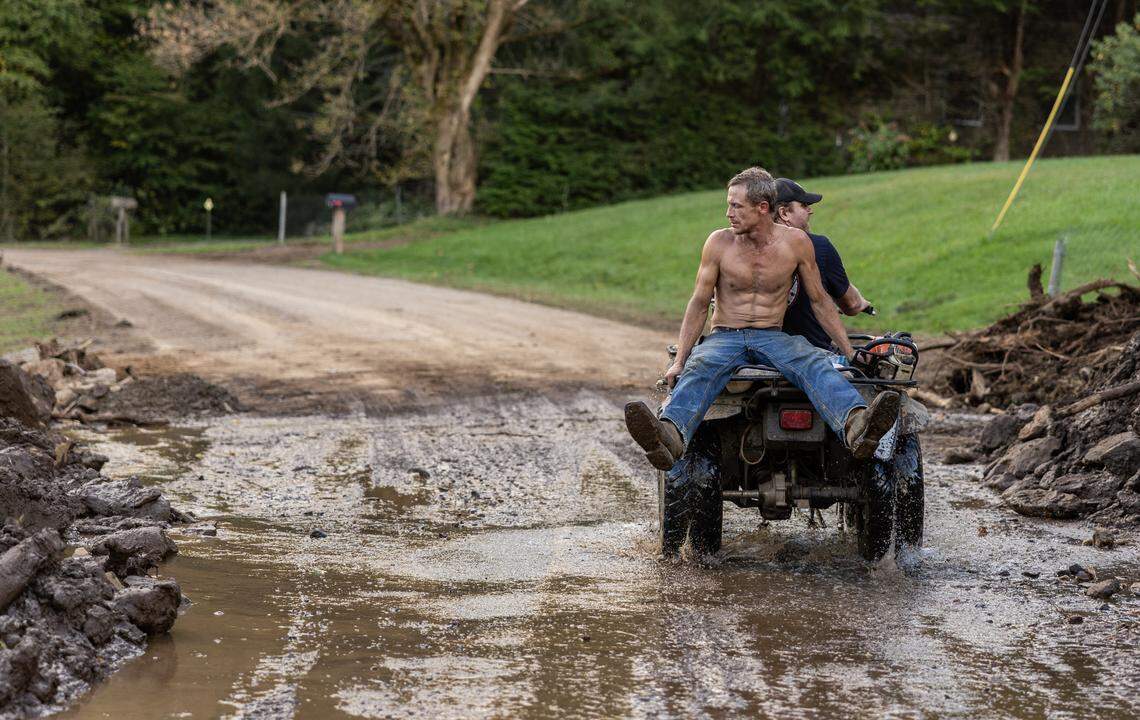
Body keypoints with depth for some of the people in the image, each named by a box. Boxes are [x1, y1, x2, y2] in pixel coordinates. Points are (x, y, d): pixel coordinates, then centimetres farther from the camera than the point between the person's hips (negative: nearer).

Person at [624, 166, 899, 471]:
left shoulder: (796, 242, 2)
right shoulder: (719, 243, 1)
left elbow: (820, 301, 10)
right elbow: (699, 304, 4)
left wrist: (850, 354, 6)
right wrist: (679, 361, -5)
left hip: (773, 338, 0)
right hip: (724, 337, 0)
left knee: (814, 364, -33)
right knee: (699, 369, -36)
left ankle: (856, 426, -63)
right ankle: (670, 436, -67)